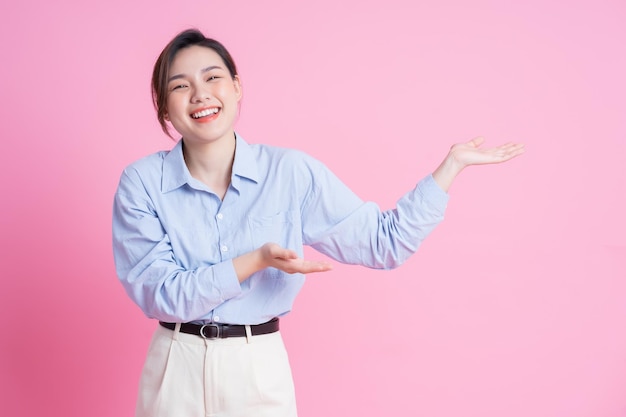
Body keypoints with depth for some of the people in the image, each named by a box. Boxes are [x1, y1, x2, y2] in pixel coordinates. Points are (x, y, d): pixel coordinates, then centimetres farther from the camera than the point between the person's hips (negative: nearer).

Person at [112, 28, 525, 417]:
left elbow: (385, 241, -2)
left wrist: (453, 163, -4)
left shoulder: (292, 173, -6)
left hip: (259, 372, 1)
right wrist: (257, 261, -24)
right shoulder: (141, 183, -7)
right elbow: (158, 293, -14)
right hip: (176, 374, 0)